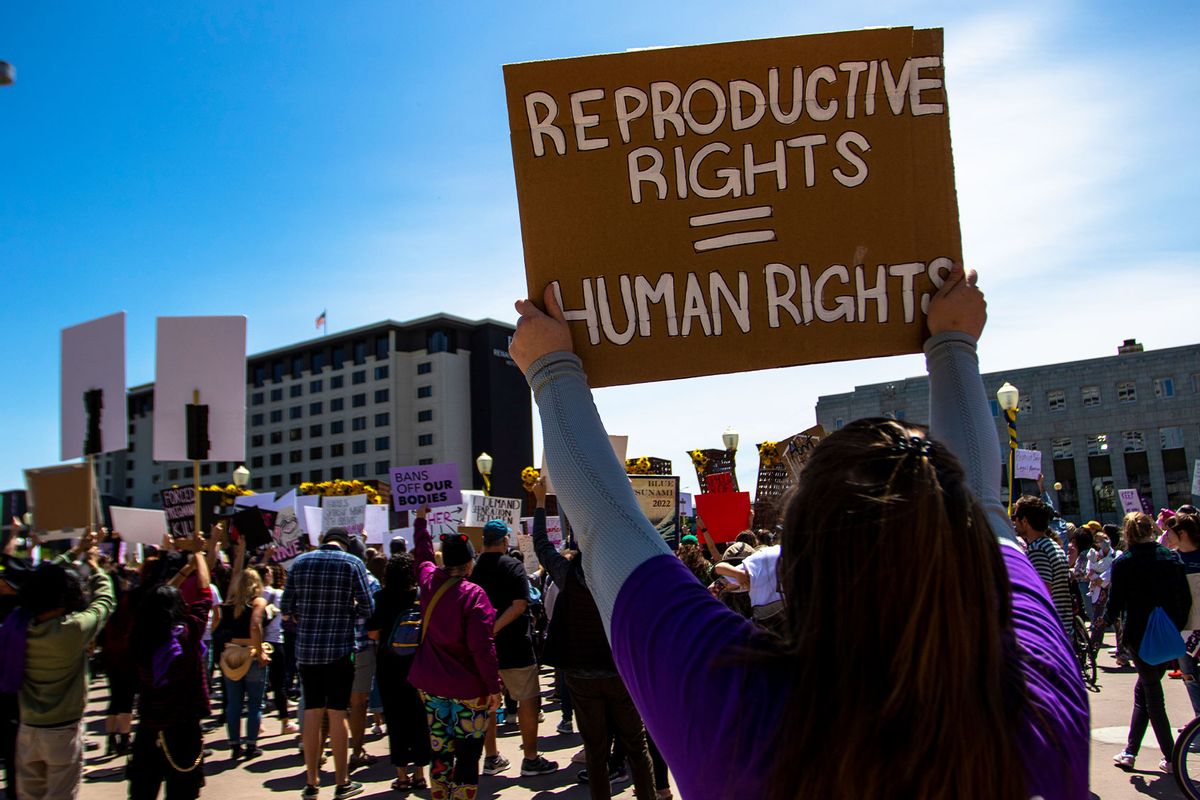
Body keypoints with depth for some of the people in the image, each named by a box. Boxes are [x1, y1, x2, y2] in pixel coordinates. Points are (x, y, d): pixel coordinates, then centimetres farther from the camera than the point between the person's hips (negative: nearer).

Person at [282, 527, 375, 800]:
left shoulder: (300, 561, 3)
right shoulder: (353, 563, -6)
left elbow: (287, 607, 5)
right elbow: (367, 607, -7)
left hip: (306, 648, 3)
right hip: (340, 648, -3)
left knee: (312, 713, 11)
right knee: (337, 714, 4)